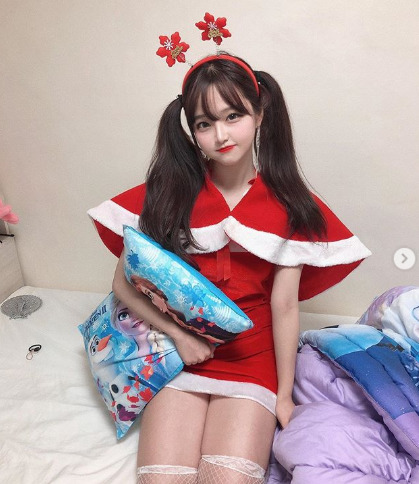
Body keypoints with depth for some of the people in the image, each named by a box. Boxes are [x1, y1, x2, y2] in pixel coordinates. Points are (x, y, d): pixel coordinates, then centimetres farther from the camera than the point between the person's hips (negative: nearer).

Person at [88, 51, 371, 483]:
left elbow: (284, 306, -4)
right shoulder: (167, 192, -3)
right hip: (179, 358, 1)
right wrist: (179, 334, -10)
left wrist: (283, 395, 0)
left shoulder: (287, 204, -2)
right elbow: (124, 283, 0)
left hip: (252, 363, 0)